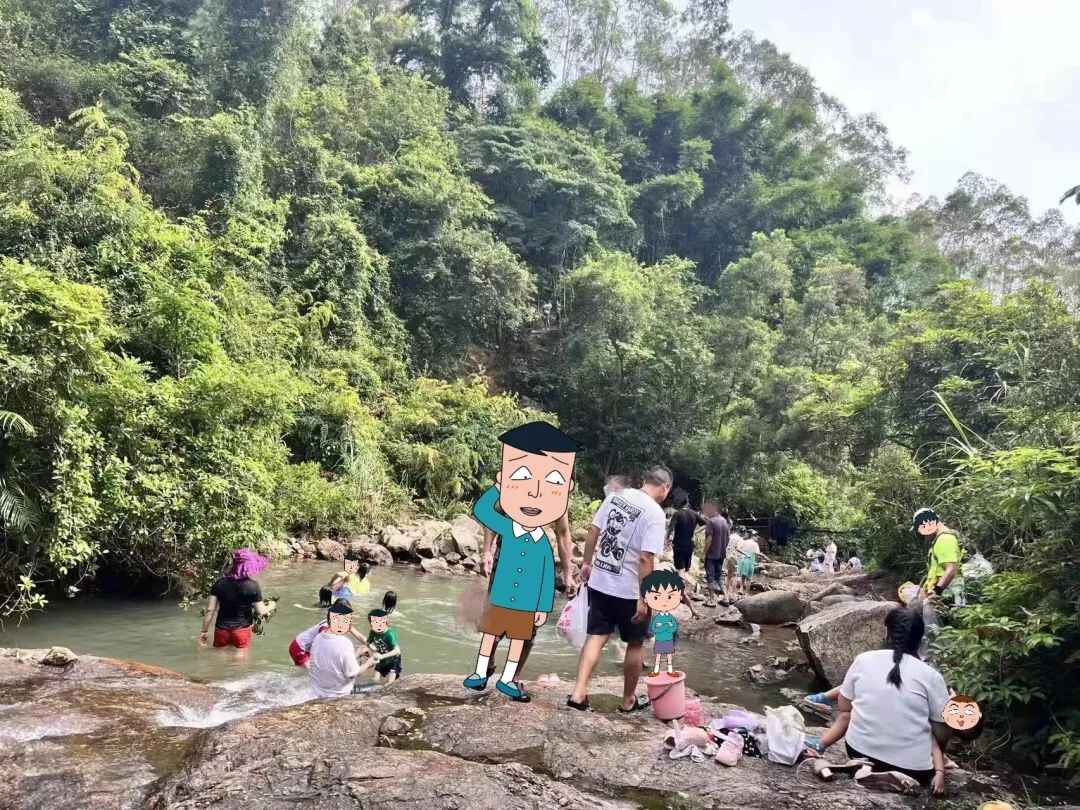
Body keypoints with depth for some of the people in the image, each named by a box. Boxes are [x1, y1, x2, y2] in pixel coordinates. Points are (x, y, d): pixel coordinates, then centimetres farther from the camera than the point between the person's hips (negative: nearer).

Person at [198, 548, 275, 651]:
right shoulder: (252, 586, -15)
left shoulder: (220, 583, -7)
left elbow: (210, 609, -6)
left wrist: (204, 631, 4)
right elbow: (260, 611, -9)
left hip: (221, 630, 3)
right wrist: (270, 606, 12)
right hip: (242, 630, -3)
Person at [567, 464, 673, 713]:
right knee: (636, 644, 13)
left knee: (596, 636, 12)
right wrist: (643, 598, -17)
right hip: (628, 590, -5)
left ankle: (578, 693, 5)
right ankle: (629, 700, 24)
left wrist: (587, 563, 20)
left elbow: (593, 531, 8)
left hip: (599, 581, 5)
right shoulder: (654, 513, -16)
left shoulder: (615, 495, 3)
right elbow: (646, 558, -21)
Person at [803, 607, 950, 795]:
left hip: (860, 752, 2)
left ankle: (870, 772, 2)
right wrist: (939, 771, 12)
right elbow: (941, 735, -3)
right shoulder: (930, 675, -7)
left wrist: (819, 746, 3)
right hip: (912, 766, -2)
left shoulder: (862, 660, 0)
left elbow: (845, 713, -1)